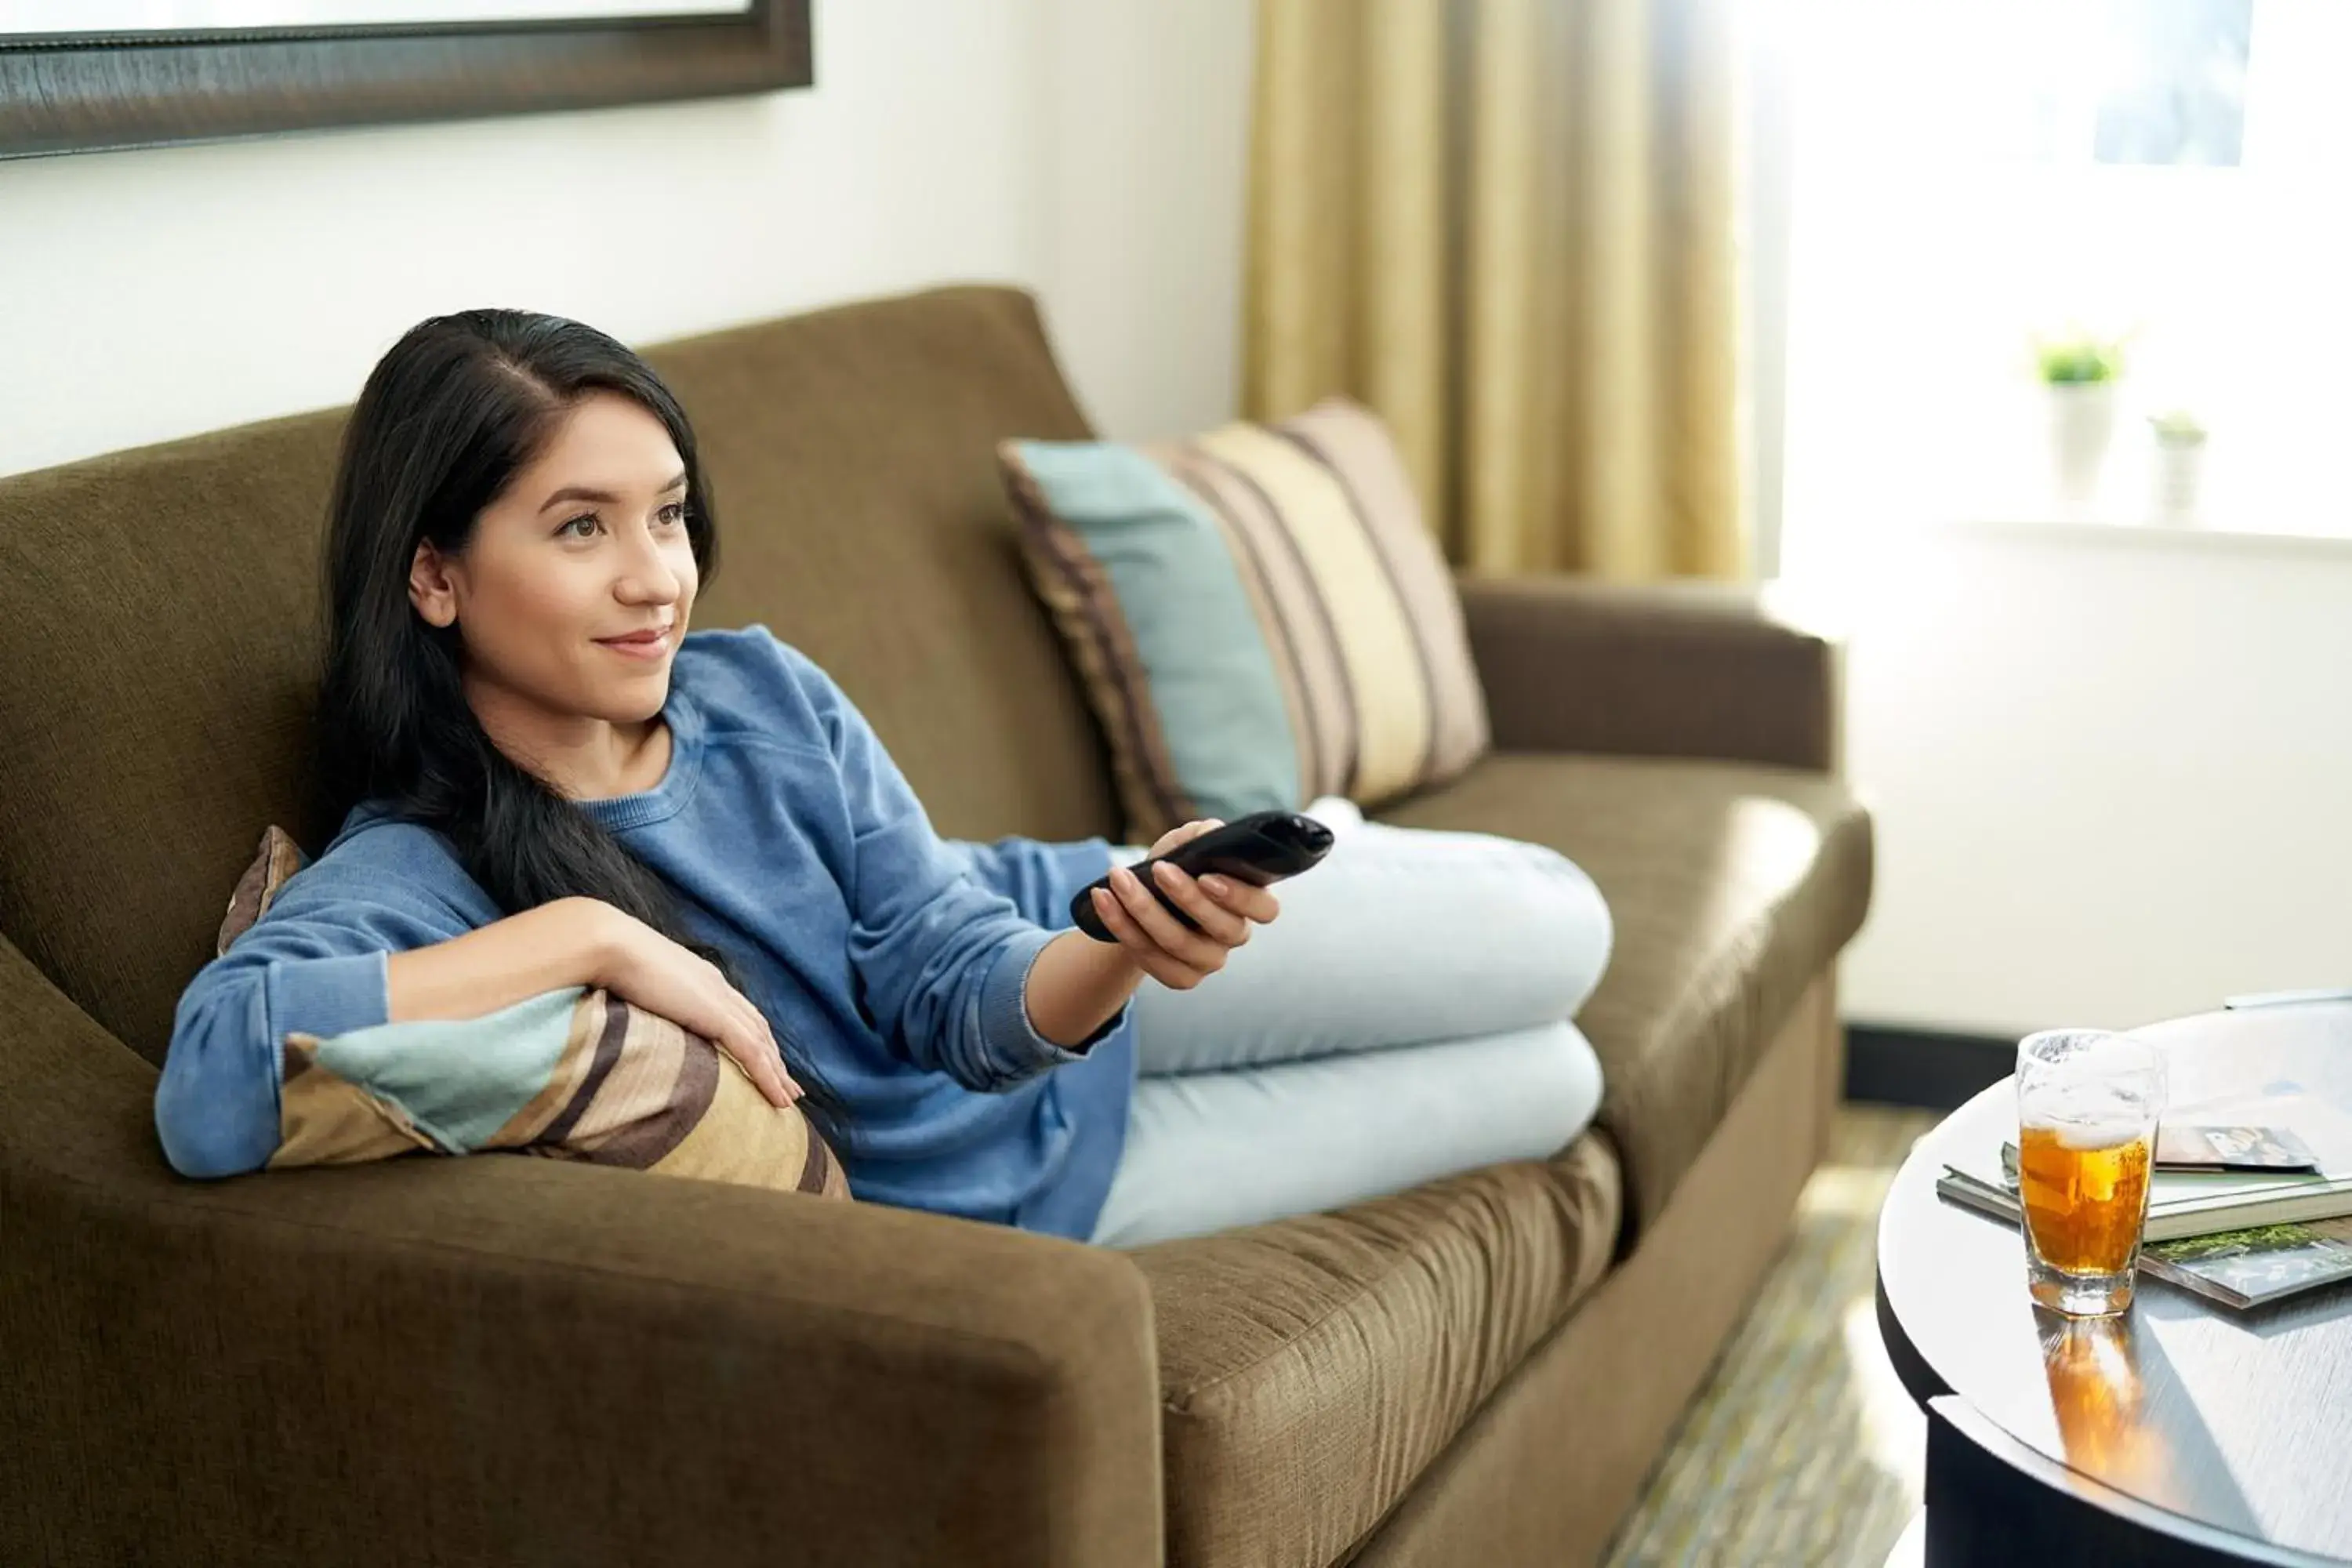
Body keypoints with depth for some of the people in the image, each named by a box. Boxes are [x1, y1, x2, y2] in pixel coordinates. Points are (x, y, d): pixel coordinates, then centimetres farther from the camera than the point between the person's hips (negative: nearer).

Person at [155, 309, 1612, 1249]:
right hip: (988, 1185, -4)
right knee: (1538, 1079, 2)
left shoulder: (760, 691, -16)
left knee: (1556, 933, 3)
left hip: (1042, 970, 4)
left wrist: (1129, 948, -40)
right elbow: (210, 1090, -51)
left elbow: (962, 983, -17)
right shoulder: (409, 877, -30)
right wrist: (587, 934, -43)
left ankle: (1289, 846, 26)